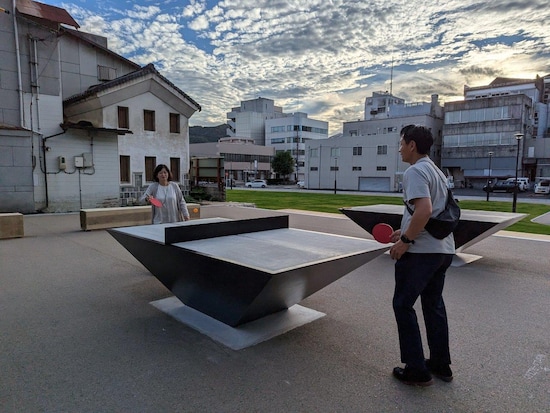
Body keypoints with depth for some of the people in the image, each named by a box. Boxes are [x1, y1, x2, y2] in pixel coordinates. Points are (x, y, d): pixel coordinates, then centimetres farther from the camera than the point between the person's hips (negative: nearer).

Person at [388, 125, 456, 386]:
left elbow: (424, 209, -27)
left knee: (403, 305, 4)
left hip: (420, 251, -9)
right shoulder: (436, 171, 16)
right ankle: (441, 365, 29)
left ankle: (417, 370, 11)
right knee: (433, 304, 19)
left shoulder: (415, 172, -13)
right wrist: (406, 231, 20)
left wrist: (405, 241, -21)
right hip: (443, 249, 9)